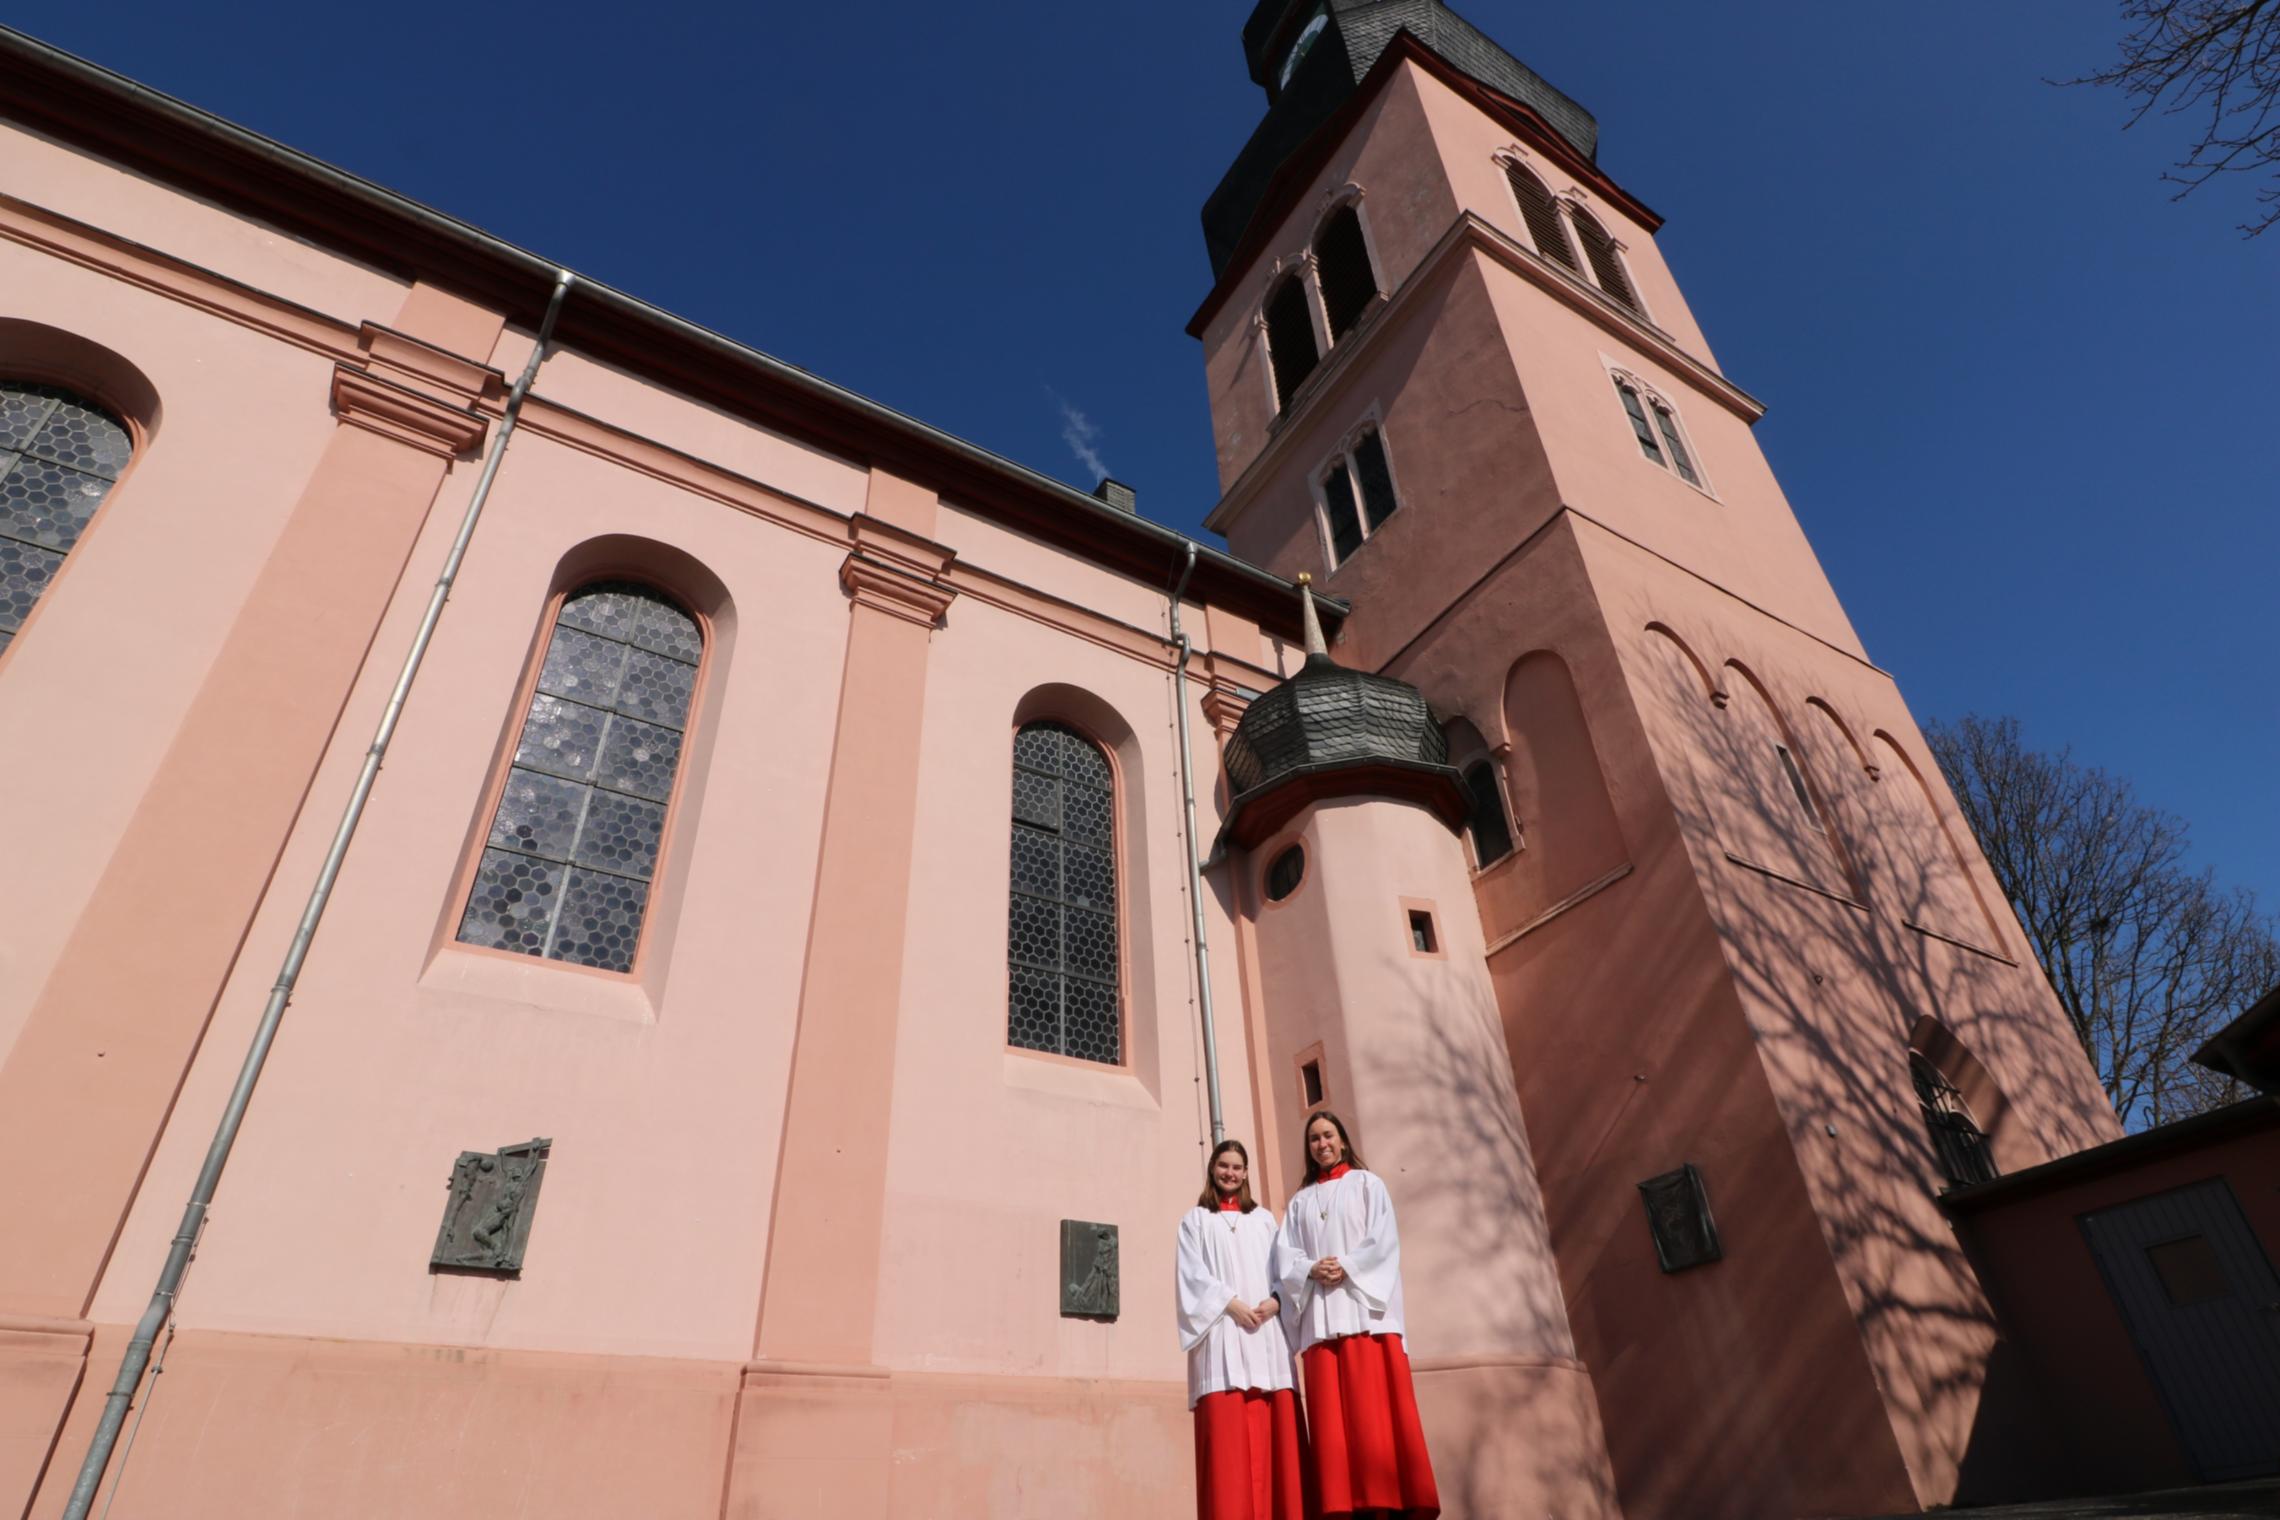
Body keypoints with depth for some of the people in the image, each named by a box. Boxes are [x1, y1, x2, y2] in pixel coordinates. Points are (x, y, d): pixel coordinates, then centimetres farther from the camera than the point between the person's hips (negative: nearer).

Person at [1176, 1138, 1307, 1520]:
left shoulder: (1264, 1219, 21)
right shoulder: (1196, 1219, 13)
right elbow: (1194, 1273, 2)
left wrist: (1275, 1301, -7)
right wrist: (1232, 1304, -12)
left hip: (1267, 1332, 3)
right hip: (1222, 1333, -2)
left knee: (1275, 1432, -4)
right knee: (1228, 1433, -11)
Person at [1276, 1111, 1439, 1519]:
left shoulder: (1367, 1184, 13)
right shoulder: (1300, 1201, 20)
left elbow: (1384, 1238, -1)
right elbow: (1285, 1255, 10)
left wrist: (1347, 1267, -12)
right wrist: (1311, 1269, -10)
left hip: (1365, 1306, -3)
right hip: (1320, 1315, 3)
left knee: (1376, 1408, -9)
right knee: (1332, 1416, -4)